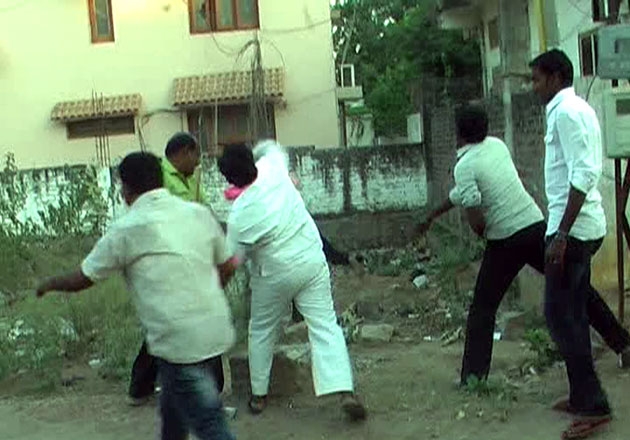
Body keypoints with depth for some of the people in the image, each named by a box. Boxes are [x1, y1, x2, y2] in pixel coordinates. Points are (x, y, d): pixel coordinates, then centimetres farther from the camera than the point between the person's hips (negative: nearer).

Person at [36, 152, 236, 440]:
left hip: (180, 343, -7)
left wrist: (49, 284, 24)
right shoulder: (199, 213, 6)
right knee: (173, 407, 27)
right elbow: (226, 267, 15)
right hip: (217, 331, 7)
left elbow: (81, 280, 4)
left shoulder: (126, 230, -8)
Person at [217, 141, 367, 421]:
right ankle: (346, 391, -9)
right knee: (325, 326, 1)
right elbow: (275, 149, 15)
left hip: (275, 276, -3)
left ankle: (259, 395, 29)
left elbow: (233, 259, -7)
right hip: (312, 263, 3)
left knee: (262, 332, 18)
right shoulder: (271, 167, -11)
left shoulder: (239, 215, -20)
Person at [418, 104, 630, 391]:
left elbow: (476, 219, -18)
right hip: (536, 227, 6)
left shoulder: (465, 165, -12)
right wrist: (432, 216, 26)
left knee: (483, 308, 7)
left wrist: (481, 233, 6)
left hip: (504, 242, -5)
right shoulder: (497, 145, 9)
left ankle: (474, 375, 4)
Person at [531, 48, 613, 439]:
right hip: (585, 226, 10)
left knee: (561, 316, -7)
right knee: (573, 315, 14)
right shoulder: (580, 108, 17)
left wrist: (561, 234, -23)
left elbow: (582, 175, -21)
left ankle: (593, 406, -3)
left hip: (573, 228, -10)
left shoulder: (567, 112, -13)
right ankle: (583, 396, 23)